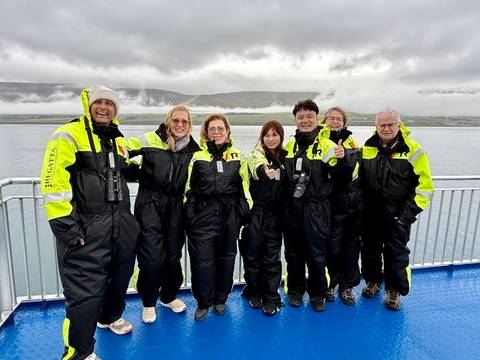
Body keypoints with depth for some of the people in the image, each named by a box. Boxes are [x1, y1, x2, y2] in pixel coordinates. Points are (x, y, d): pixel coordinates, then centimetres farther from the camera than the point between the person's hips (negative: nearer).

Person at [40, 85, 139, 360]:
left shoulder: (119, 139, 14)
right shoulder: (70, 135, -8)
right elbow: (53, 184, -17)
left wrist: (133, 167, 11)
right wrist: (66, 228, -20)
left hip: (122, 225, 7)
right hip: (87, 230, -7)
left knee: (119, 278, 21)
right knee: (85, 291, -1)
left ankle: (110, 317, 49)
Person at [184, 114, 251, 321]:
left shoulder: (237, 157, 8)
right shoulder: (197, 157, 5)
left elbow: (244, 187, 10)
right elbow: (189, 189, 7)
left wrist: (245, 213, 6)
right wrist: (189, 215, 0)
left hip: (230, 214, 2)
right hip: (203, 214, -1)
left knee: (226, 257, 12)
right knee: (202, 259, -3)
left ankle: (220, 299, 32)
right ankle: (203, 302, 19)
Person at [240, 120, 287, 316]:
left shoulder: (284, 157, 9)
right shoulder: (255, 155, -6)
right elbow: (258, 168, -31)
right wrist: (265, 172, -54)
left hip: (275, 214, 3)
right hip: (255, 213, -3)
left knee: (272, 256, 7)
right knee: (253, 254, 7)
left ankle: (271, 298, 19)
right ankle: (253, 292, 28)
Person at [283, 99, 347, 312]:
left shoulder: (327, 145, -3)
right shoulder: (288, 147, 10)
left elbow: (337, 177, -6)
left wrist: (340, 160, -22)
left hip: (316, 208, -3)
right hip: (292, 207, 4)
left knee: (317, 254, 6)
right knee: (293, 252, 14)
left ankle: (317, 294, 28)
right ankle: (295, 290, 33)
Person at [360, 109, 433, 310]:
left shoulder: (412, 150, -7)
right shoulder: (367, 149, 3)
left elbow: (424, 185, -8)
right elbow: (358, 177, 13)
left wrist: (409, 213, -12)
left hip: (397, 214, -3)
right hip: (370, 213, 3)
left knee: (396, 253, 6)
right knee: (370, 249, 15)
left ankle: (395, 289, 27)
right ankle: (373, 279, 38)